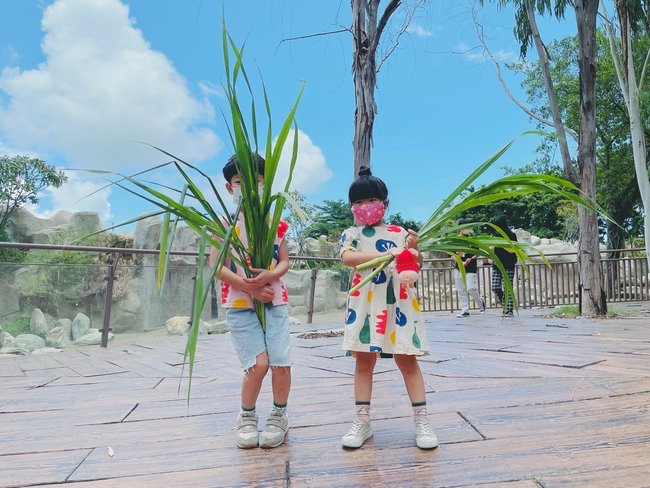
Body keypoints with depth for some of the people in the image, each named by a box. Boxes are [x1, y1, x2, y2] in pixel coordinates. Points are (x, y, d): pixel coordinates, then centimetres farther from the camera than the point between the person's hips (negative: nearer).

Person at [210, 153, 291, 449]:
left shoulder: (276, 224, 6)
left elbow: (285, 262, 6)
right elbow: (216, 266, -6)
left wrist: (271, 275, -16)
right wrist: (249, 287, -15)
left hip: (275, 301, 2)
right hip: (239, 304, -2)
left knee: (281, 363, -3)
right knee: (258, 363, -9)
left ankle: (279, 416, 22)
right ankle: (247, 417, 18)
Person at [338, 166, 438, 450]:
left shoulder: (399, 232, 8)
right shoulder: (351, 234, 5)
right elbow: (347, 257, -15)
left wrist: (414, 250, -13)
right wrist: (385, 254, -24)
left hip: (398, 303, 0)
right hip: (365, 304, 0)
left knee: (407, 359, 3)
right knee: (363, 360, 6)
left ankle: (421, 421, 11)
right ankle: (362, 421, 16)